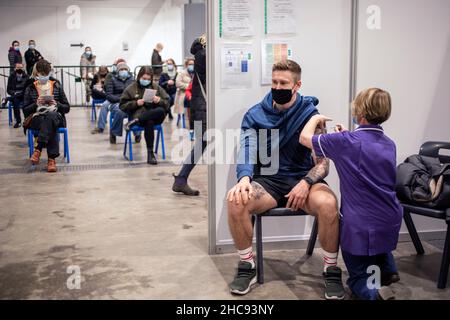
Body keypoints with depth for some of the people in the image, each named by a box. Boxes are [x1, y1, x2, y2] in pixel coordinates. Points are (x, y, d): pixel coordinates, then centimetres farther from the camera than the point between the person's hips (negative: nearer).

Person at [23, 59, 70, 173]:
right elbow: (25, 110, 9)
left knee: (50, 115, -40)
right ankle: (52, 159, -43)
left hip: (56, 117, 1)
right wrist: (36, 104, -9)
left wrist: (57, 104, -7)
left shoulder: (57, 86, 16)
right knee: (50, 126, -38)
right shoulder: (30, 89, 13)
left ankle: (38, 150, -43)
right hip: (37, 118, -1)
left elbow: (67, 108, 13)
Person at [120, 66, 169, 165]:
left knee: (161, 111, -35)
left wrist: (159, 101, -11)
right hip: (138, 114, -2)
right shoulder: (131, 88, 10)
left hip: (155, 116, 2)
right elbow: (122, 106, 5)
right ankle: (150, 153, -32)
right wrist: (136, 103, -10)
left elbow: (167, 103, 11)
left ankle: (135, 121, -30)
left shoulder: (156, 87, 15)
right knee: (149, 122, -38)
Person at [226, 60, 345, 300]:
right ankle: (247, 267, -8)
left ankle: (331, 271, -10)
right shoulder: (255, 116, 4)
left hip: (303, 180, -1)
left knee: (327, 204, -33)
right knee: (236, 200, -29)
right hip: (267, 181, 1)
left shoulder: (310, 116, 1)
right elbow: (247, 152, -8)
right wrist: (244, 178, -31)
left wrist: (306, 183, -24)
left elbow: (322, 163, -2)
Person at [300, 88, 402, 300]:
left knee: (358, 280, 10)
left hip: (361, 227, -6)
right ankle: (387, 269, 20)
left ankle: (375, 293, -20)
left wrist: (316, 118, 10)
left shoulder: (347, 142, -17)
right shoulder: (389, 144, 3)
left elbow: (304, 137, -7)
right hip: (390, 223, 6)